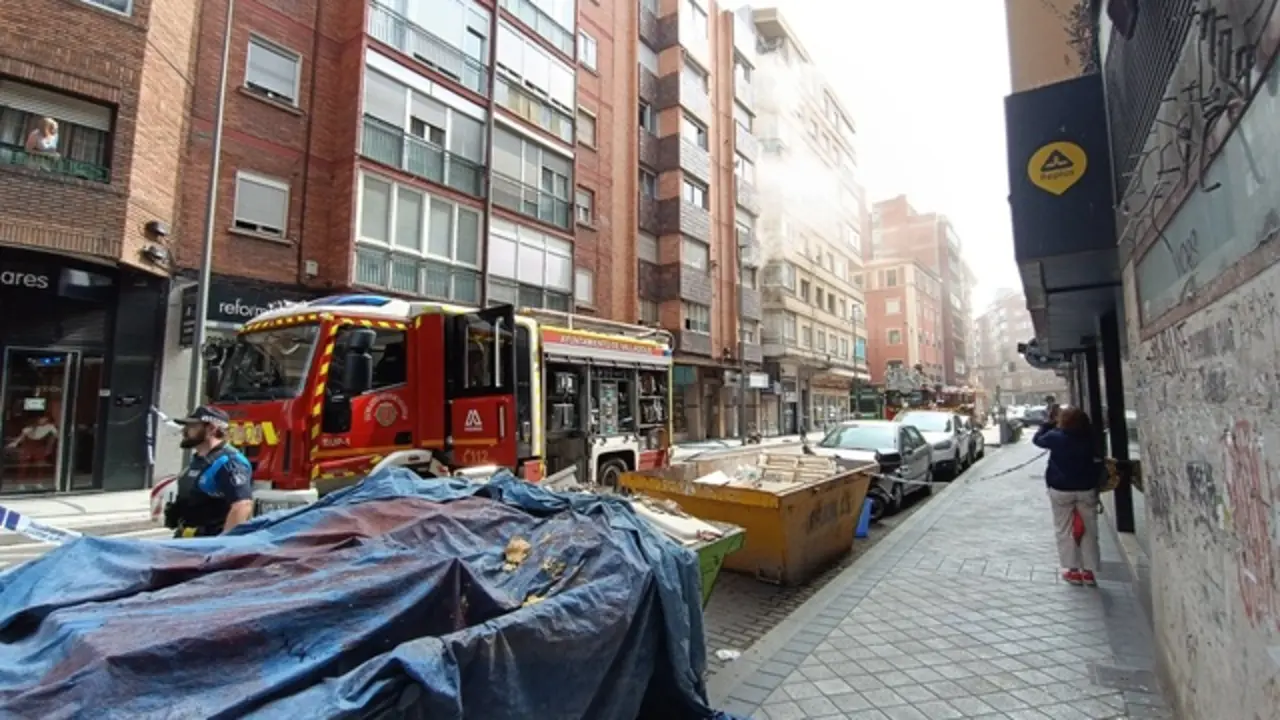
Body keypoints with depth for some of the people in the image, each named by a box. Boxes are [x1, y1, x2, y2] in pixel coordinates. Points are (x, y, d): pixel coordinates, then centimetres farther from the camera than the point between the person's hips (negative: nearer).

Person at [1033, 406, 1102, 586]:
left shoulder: (1055, 437, -13)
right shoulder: (1090, 438, -4)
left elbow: (1037, 439, 6)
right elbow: (1097, 460, 10)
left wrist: (1049, 423, 13)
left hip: (1061, 489, -3)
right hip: (1087, 489, 3)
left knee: (1065, 530, 7)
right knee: (1089, 530, 12)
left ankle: (1073, 570, 9)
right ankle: (1089, 570, 16)